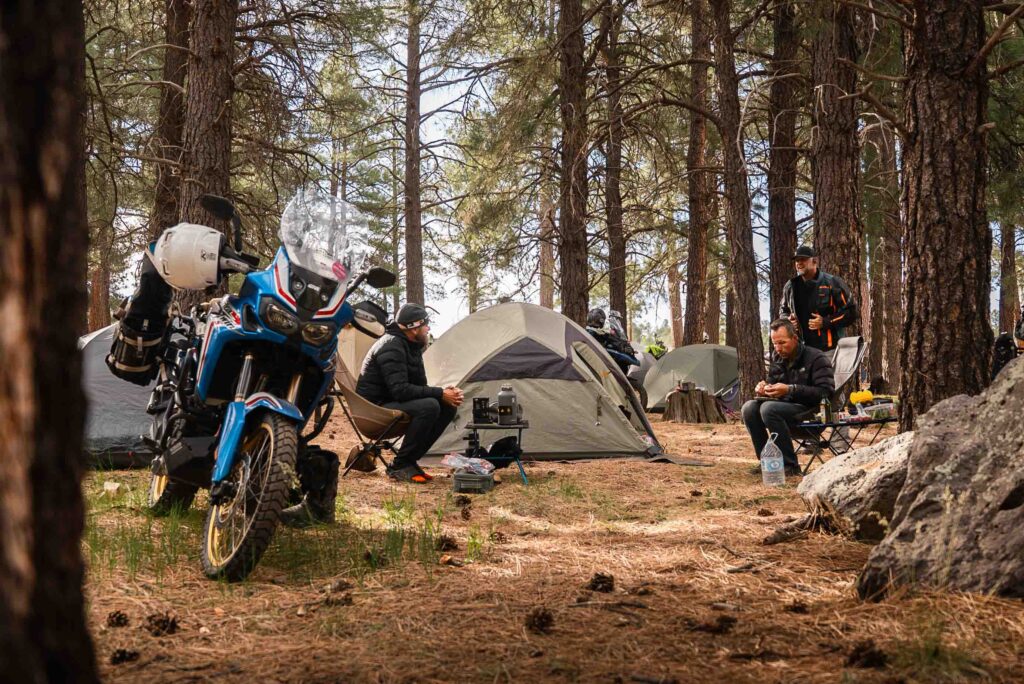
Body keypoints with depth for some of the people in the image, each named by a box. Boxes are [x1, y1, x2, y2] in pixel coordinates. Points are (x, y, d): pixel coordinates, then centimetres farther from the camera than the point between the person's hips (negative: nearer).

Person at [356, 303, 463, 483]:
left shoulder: (411, 346, 12)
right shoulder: (391, 347, -20)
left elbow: (418, 387, 12)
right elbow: (400, 390, -28)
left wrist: (445, 393, -7)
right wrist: (439, 393, -23)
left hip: (393, 403, 10)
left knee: (447, 407, -1)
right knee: (429, 406, -30)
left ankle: (409, 460, 1)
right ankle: (399, 466, -19)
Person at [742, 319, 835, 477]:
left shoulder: (816, 358, -9)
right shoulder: (778, 360, 13)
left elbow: (825, 392, -19)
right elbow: (771, 383, 24)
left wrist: (790, 390, -26)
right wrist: (763, 388, -3)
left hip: (811, 410, -7)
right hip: (786, 406, 7)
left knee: (769, 408, -31)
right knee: (749, 408, -16)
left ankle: (790, 465, -25)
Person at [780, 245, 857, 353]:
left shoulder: (833, 283, -4)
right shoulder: (790, 287, 13)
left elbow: (851, 312, -4)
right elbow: (783, 311, 29)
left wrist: (825, 322, -14)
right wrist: (788, 320, 6)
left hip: (829, 348, -5)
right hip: (801, 349, 5)